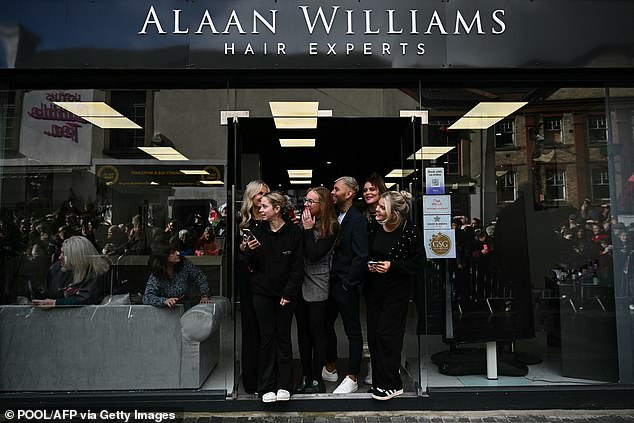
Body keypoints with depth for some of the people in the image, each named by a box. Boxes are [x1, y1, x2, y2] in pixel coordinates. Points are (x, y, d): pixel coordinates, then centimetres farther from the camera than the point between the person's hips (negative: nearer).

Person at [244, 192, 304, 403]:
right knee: (267, 337, 5)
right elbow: (252, 266, 5)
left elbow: (297, 266, -5)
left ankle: (284, 385, 18)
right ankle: (267, 387, 15)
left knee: (283, 336, 6)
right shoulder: (258, 232, 2)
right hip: (262, 292, 2)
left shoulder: (294, 232, -6)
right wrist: (251, 251, -15)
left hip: (285, 293, -2)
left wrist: (289, 292, -10)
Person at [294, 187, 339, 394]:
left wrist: (308, 230, -15)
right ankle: (305, 376, 25)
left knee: (317, 332, 4)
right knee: (303, 331, 13)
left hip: (317, 287, -6)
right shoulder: (303, 222, 6)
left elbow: (314, 255, -18)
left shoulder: (331, 227, -10)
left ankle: (317, 379, 15)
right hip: (300, 284, 6)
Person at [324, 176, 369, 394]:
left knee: (353, 331, 6)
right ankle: (330, 368, 35)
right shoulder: (334, 217, 9)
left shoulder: (358, 220, -13)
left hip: (346, 286, -8)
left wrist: (347, 283, -15)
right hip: (332, 283, 8)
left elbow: (361, 256, -18)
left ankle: (352, 378, 17)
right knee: (326, 325, 17)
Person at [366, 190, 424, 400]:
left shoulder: (410, 231, -14)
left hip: (396, 289, -5)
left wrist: (392, 266, -19)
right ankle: (379, 380, 22)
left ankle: (390, 384, 9)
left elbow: (417, 263, -10)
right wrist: (368, 264, -6)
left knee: (386, 334, -6)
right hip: (374, 287, 5)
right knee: (373, 334, 8)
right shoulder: (375, 228, 0)